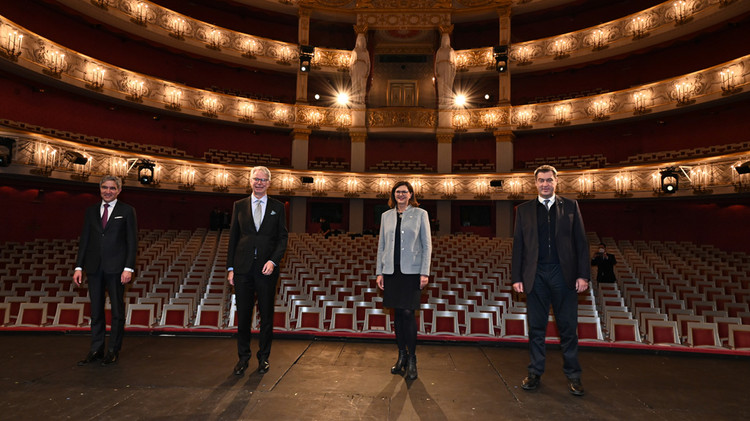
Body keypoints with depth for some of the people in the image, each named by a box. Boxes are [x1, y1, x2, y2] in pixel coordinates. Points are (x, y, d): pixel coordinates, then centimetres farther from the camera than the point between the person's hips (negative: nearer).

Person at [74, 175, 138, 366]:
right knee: (96, 310, 10)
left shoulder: (127, 211, 1)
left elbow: (132, 242, -3)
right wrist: (79, 267, 5)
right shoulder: (91, 211, 12)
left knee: (117, 310, 4)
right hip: (94, 268, 4)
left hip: (115, 268, -4)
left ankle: (113, 351, 15)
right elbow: (84, 240, 12)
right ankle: (96, 350, 21)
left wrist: (128, 268, -11)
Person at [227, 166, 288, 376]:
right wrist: (230, 267, 3)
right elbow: (233, 238, 9)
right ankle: (243, 357, 24)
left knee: (267, 315, 7)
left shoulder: (278, 207, 6)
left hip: (266, 268, -1)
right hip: (243, 267, 1)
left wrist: (273, 261, -13)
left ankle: (264, 357, 23)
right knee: (243, 314, 8)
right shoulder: (239, 205, 9)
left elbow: (282, 238, 2)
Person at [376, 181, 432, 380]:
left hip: (412, 271, -3)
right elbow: (381, 245, 12)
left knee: (408, 312, -5)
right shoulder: (386, 215, 11)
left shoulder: (420, 214, 2)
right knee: (398, 313, 9)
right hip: (391, 270, 3)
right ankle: (402, 355, 22)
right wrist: (379, 272, 7)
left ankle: (412, 359, 10)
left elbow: (427, 245, 0)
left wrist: (425, 272, -7)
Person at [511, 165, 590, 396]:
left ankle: (573, 376, 21)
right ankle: (535, 373, 21)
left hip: (564, 274, 0)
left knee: (568, 327, 6)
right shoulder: (524, 210, 8)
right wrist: (516, 277, 0)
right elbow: (518, 245, 5)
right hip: (535, 275, 1)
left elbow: (581, 242, 5)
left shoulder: (570, 206, 8)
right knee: (536, 327, 9)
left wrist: (583, 274, -3)